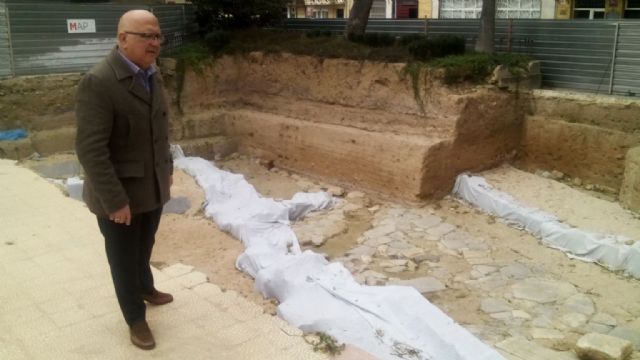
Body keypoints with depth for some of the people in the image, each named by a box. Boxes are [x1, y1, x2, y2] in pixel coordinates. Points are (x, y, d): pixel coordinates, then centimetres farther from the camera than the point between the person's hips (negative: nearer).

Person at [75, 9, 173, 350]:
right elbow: (90, 149, -25)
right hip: (120, 193, -7)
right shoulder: (98, 82, -23)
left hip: (153, 187, 7)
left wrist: (167, 168, 17)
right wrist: (115, 200, -24)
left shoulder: (151, 74, 3)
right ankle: (135, 318, 30)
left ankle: (145, 288, 49)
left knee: (144, 248, 24)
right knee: (124, 257, 12)